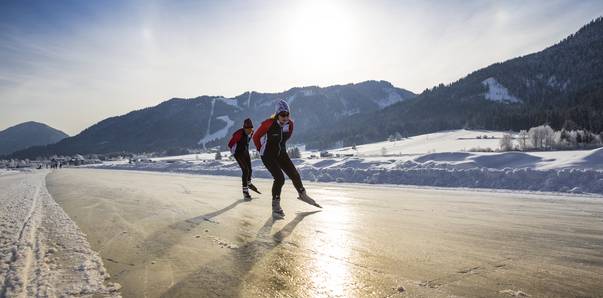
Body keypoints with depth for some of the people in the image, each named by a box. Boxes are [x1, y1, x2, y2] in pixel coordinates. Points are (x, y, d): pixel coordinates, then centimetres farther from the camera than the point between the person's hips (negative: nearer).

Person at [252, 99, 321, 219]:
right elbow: (256, 137, -10)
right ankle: (276, 207, -2)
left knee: (294, 174, 6)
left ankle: (302, 194, 34)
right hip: (268, 155, -5)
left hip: (281, 154, 5)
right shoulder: (268, 123, -24)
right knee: (279, 178, -18)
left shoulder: (290, 124, -8)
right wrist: (261, 150, 1)